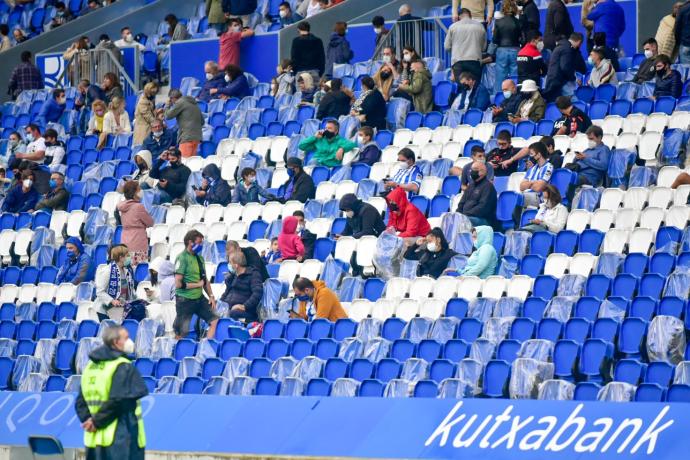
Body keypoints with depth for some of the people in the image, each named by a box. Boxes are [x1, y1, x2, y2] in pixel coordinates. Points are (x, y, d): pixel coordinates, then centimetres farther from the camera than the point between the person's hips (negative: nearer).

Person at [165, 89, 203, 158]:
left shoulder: (180, 102, -3)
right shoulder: (194, 103, 22)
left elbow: (168, 116, -3)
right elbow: (202, 121, 24)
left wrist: (167, 105, 13)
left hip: (186, 137, -8)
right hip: (197, 136, 8)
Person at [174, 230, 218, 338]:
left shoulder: (199, 258, 11)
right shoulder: (182, 258, -13)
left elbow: (205, 279, 20)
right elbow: (178, 284, -19)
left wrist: (211, 296, 9)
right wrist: (198, 284, -10)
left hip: (199, 298, 7)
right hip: (185, 300, -7)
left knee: (215, 320, 0)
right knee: (182, 333, -1)